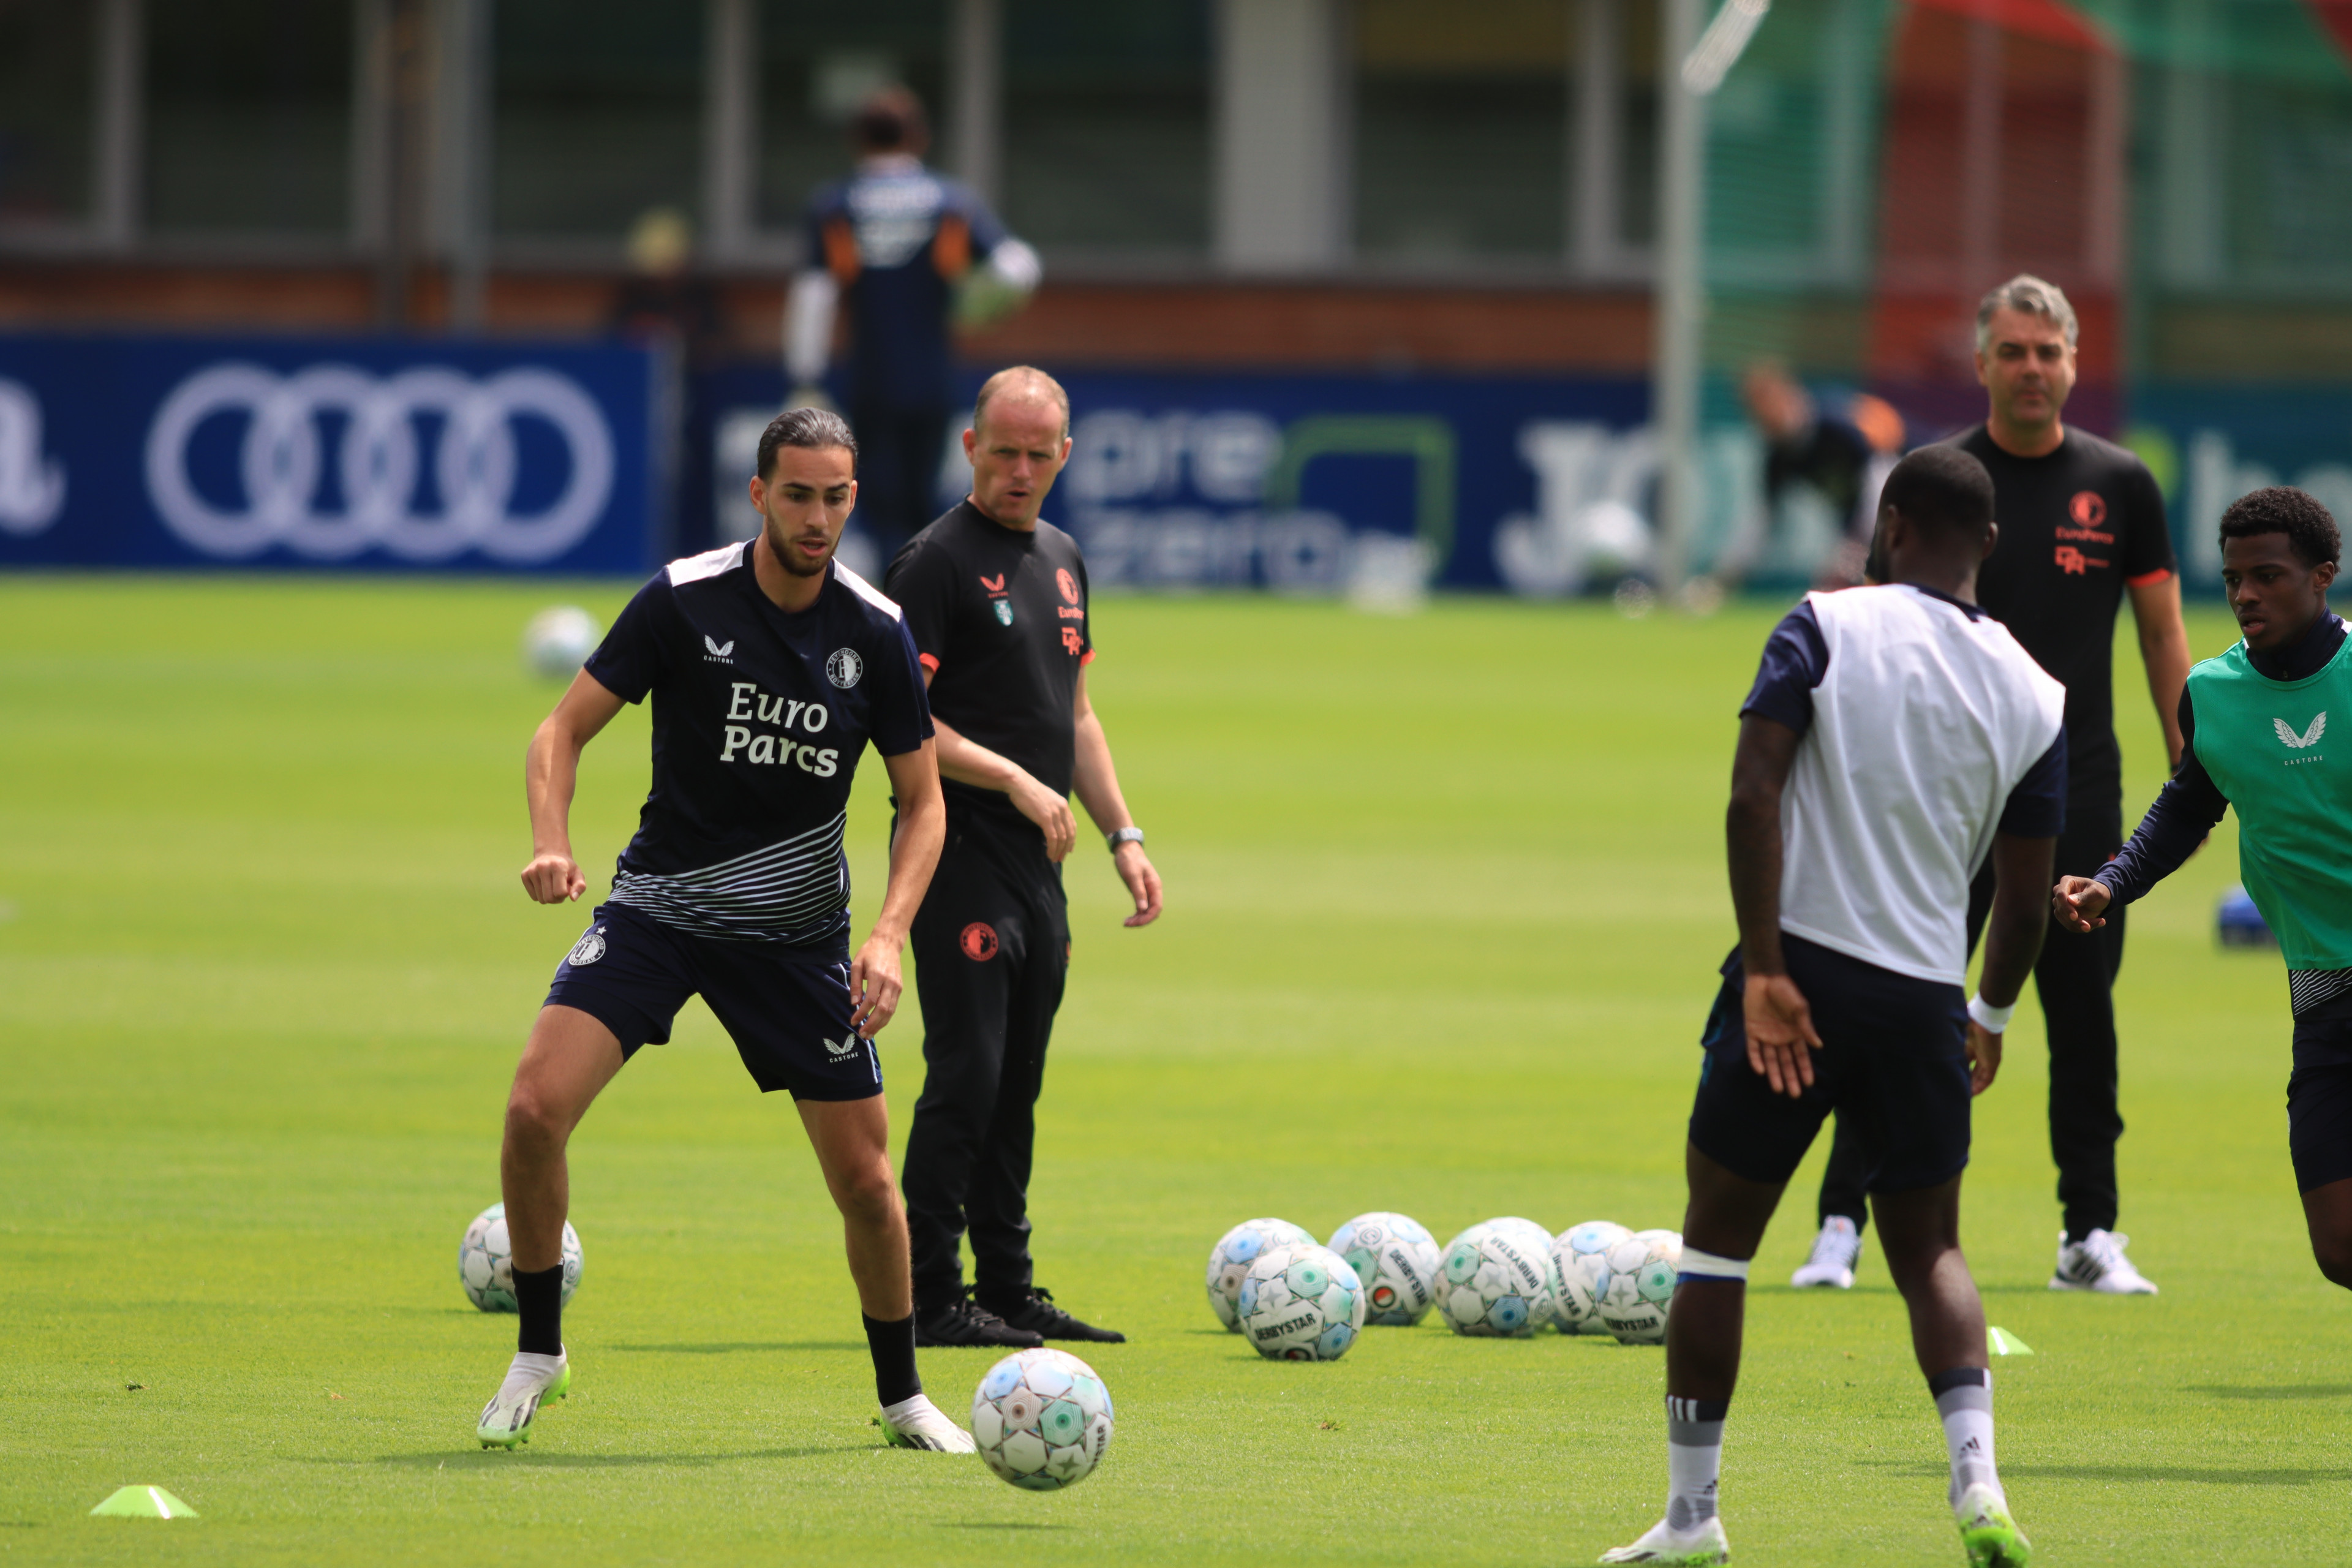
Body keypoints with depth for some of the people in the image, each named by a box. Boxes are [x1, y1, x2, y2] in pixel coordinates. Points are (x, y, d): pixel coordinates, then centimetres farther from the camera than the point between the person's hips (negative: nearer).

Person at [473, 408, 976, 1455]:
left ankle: (902, 1397, 24)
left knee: (865, 1180, 0)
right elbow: (565, 730, -7)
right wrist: (552, 844, -26)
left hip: (798, 933, 1)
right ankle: (537, 1354, -2)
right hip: (657, 906, -1)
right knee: (535, 1106, -21)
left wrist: (889, 934, -13)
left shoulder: (877, 634, -7)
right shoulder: (683, 601, -12)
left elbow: (922, 801, 2)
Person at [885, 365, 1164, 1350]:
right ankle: (929, 1300, -8)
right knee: (966, 1076, -11)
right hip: (963, 857, -8)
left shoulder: (1062, 560, 17)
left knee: (1018, 1084, 11)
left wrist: (1123, 835, 16)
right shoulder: (937, 561, -9)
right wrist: (1013, 780, -18)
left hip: (1037, 863, 8)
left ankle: (1007, 1288, 16)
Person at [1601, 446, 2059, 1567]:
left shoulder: (1826, 627, -4)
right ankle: (1976, 1473, -8)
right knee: (1929, 1253, 15)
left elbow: (1753, 797, -15)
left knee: (1717, 1239, 11)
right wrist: (1991, 1016, 24)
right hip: (1926, 993, 3)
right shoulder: (2033, 696, 4)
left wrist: (1764, 972, -15)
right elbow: (2025, 897, 8)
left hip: (1798, 972, -3)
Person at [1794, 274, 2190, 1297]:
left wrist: (2190, 774, 3)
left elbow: (2163, 635, 10)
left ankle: (2091, 1234, 12)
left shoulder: (2119, 485, 6)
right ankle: (1842, 1224, -1)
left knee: (2083, 1012, 4)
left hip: (2079, 791, 1)